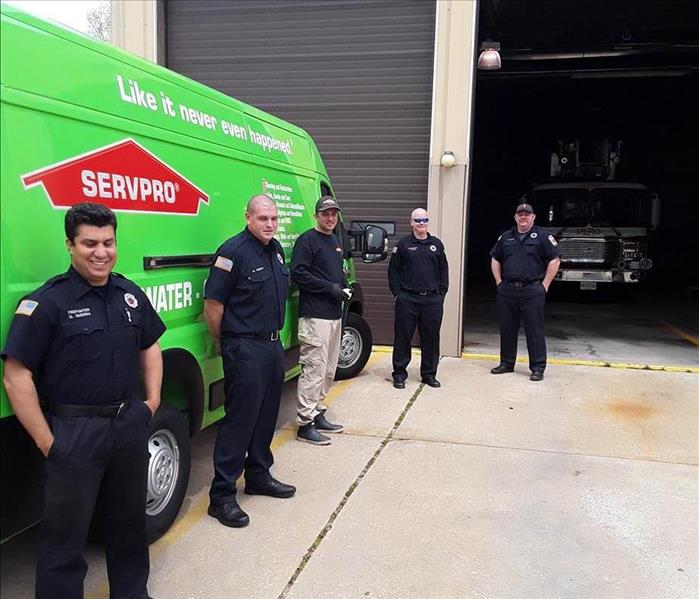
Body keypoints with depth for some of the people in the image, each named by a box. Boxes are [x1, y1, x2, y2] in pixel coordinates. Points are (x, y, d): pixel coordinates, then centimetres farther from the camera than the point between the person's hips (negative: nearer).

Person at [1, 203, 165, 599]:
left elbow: (150, 346, 18)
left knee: (129, 521, 22)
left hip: (131, 425, 6)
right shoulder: (47, 302, -14)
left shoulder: (130, 294, 5)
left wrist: (153, 399, 9)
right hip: (75, 433, -6)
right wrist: (46, 441, -16)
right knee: (66, 535, 8)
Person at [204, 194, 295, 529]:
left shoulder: (276, 250, 11)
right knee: (239, 419, -4)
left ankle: (258, 476, 33)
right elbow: (212, 304, -15)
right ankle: (221, 496, 6)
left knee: (266, 415, 17)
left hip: (273, 344, 8)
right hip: (245, 349, -8)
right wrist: (223, 345, -5)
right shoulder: (233, 252, -16)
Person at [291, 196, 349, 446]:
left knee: (328, 370, 15)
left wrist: (345, 287, 8)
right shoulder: (307, 240, -8)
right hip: (315, 316, -9)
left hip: (334, 315, 9)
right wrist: (330, 288, -18)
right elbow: (298, 273, -18)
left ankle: (317, 414, 26)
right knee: (314, 369, -9)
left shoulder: (335, 242, 19)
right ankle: (305, 423, -2)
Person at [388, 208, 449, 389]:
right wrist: (397, 292, -4)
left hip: (433, 300, 3)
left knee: (431, 338, 8)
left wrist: (441, 293, 6)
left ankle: (429, 374, 20)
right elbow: (393, 270, 3)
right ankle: (399, 374, 12)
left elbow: (443, 270, 13)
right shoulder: (403, 244, 2)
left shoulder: (437, 244, 10)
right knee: (403, 337, 2)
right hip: (407, 299, -2)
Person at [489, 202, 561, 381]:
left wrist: (545, 285, -7)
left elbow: (555, 260, -4)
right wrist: (499, 281, 10)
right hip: (507, 291, 5)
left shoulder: (542, 236, 0)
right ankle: (506, 363, 23)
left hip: (532, 291, -4)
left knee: (534, 330, -2)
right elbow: (495, 259, 21)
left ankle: (538, 368, 4)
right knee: (507, 329, 10)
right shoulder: (506, 237, 13)